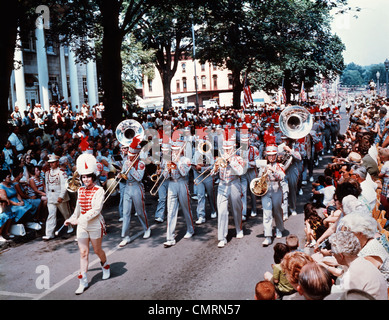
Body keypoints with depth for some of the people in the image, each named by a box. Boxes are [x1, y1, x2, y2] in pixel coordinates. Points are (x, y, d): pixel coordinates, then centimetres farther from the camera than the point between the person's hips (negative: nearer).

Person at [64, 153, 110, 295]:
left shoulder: (99, 190, -14)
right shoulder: (80, 190, 5)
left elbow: (96, 210, -23)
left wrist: (80, 219, -29)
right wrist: (72, 219, 6)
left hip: (95, 225, -5)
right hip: (82, 225, 5)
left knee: (97, 250, 13)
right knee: (83, 252, 3)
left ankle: (105, 266, 43)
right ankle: (83, 281, 8)